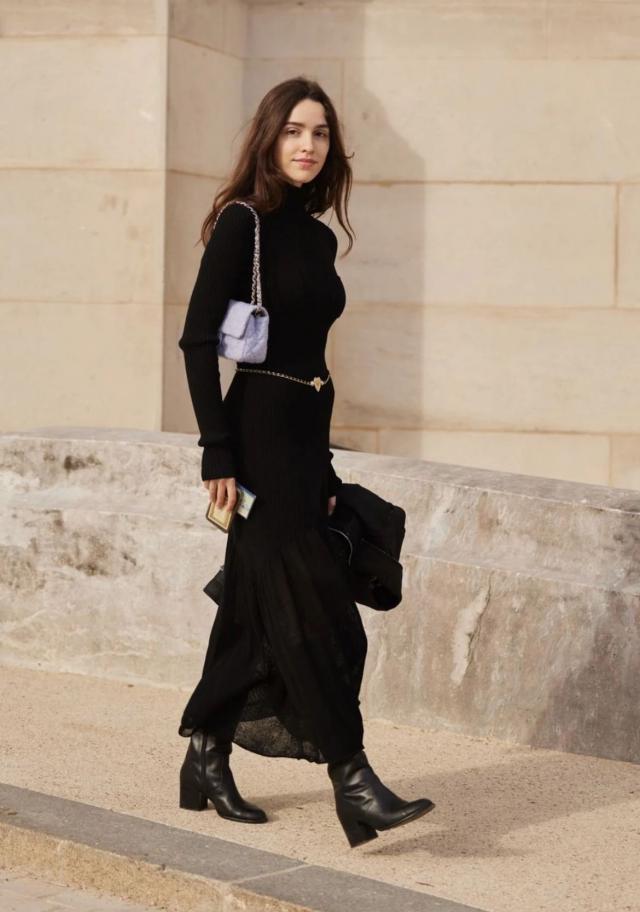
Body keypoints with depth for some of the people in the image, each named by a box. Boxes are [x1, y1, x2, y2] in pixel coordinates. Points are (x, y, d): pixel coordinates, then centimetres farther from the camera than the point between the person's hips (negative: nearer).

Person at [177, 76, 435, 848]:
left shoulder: (318, 237, 14)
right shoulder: (243, 222, -8)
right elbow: (198, 338, -12)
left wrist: (324, 469, 19)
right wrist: (218, 453, -17)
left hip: (304, 436, 8)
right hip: (259, 434, -7)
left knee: (256, 607, 11)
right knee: (318, 611, -11)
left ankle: (206, 761, 21)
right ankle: (352, 781, -11)